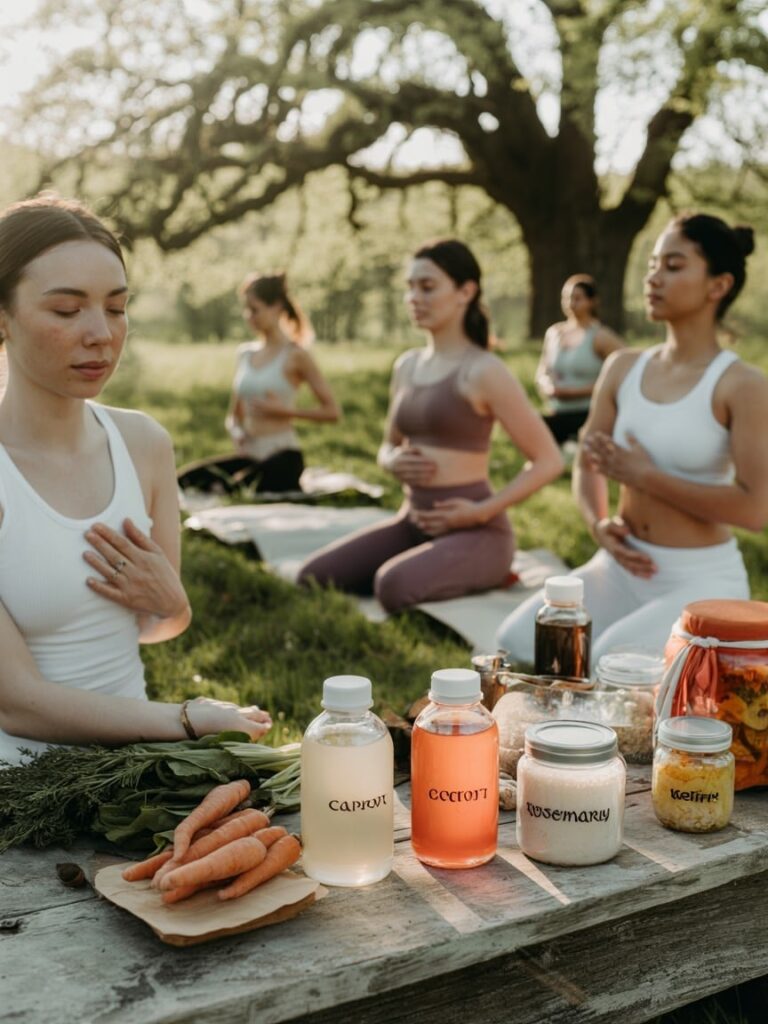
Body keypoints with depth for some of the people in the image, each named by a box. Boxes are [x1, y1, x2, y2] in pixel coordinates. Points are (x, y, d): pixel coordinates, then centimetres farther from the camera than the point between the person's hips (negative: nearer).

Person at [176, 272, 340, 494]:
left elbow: (332, 411, -7)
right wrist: (235, 431, -2)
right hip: (249, 455, 6)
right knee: (184, 480, -15)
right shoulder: (245, 353, 13)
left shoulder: (294, 355, -4)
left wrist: (284, 410, -14)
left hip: (282, 457, -5)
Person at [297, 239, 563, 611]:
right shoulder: (407, 365, 10)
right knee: (312, 578, -11)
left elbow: (548, 461, -10)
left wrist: (481, 512, -16)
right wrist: (394, 462, -2)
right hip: (413, 522, 7)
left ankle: (484, 575, -4)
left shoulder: (483, 371, -12)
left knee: (394, 586, -34)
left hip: (476, 532, -6)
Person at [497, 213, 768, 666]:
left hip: (702, 579, -5)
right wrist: (599, 523, -9)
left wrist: (643, 475, -17)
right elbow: (587, 465, 13)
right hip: (622, 568, 6)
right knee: (518, 643, -11)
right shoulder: (623, 368, 5)